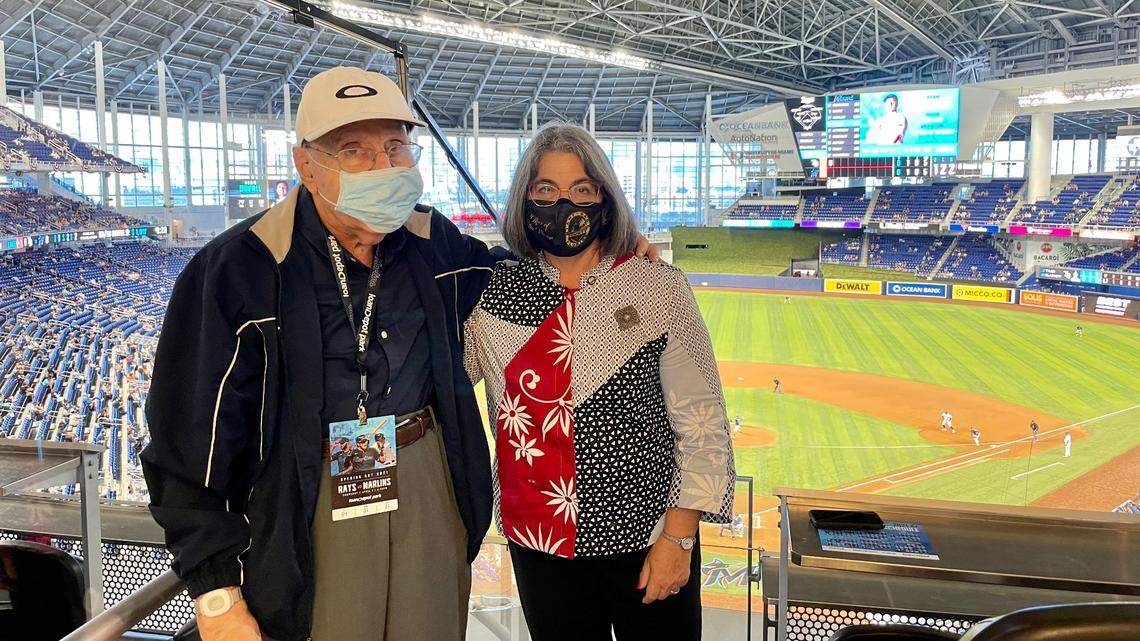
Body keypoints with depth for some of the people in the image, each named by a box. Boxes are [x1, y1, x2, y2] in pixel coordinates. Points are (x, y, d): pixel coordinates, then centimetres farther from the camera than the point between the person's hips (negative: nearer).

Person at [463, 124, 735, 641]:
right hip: (539, 541, 2)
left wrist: (678, 537, -8)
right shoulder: (492, 293, 0)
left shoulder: (658, 287, -8)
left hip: (648, 536, -2)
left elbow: (700, 422, -7)